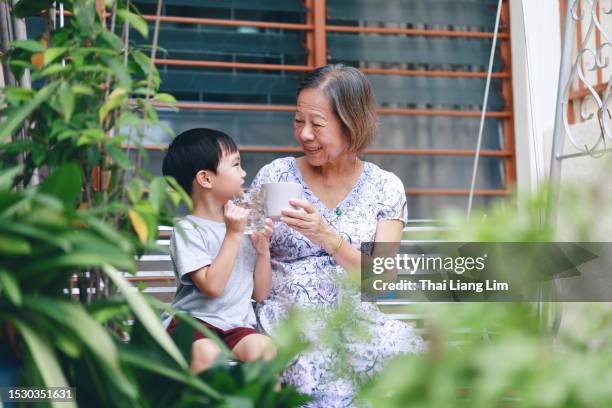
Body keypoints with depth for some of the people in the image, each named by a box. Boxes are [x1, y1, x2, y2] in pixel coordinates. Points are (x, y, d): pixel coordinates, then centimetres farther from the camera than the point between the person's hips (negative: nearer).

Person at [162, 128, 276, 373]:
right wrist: (233, 234, -14)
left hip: (238, 325, 4)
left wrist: (263, 247, 3)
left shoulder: (241, 224, 16)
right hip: (194, 321, -4)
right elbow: (213, 286, -18)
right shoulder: (188, 229, -5)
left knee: (262, 347, -29)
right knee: (207, 353, -36)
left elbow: (260, 293, 17)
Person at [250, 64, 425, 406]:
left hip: (354, 315, 2)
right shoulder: (275, 176, 5)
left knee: (402, 349, -31)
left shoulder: (385, 187, 7)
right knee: (324, 374, -35)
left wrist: (327, 238, -20)